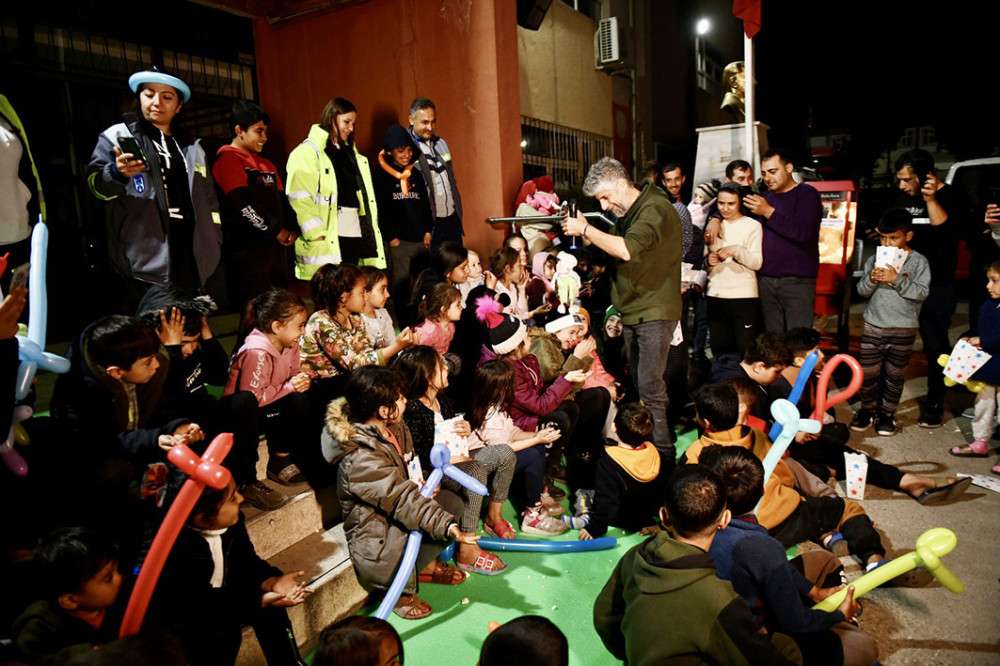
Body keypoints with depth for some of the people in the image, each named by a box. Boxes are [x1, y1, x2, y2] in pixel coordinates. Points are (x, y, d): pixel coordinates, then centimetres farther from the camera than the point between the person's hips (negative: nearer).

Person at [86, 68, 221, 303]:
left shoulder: (192, 146, 20)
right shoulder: (118, 135, 6)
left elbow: (209, 200, 22)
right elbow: (96, 182, -8)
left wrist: (215, 244, 13)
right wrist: (117, 172, -30)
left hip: (194, 265, 4)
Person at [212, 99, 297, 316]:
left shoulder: (266, 164, 21)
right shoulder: (228, 158, -5)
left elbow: (282, 200, 18)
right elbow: (243, 204, -15)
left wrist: (292, 229, 0)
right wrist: (275, 231, -11)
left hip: (276, 246, 8)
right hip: (247, 247, -8)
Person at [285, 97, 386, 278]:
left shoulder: (350, 152, 21)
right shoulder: (307, 152, -4)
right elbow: (300, 199, -13)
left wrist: (370, 231, 7)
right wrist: (316, 233, -19)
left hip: (356, 234, 7)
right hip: (327, 239, -7)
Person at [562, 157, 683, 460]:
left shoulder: (655, 208, -15)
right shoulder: (629, 213, 15)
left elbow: (626, 250, -28)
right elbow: (612, 246, 16)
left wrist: (585, 229, -18)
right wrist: (583, 231, 0)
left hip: (654, 313, -9)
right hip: (632, 311, 9)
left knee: (650, 388, -10)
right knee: (638, 383, 13)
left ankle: (664, 454, 0)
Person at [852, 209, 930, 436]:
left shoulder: (919, 261, -5)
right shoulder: (874, 259, 1)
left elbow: (922, 293, -14)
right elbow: (861, 290, 0)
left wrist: (897, 279, -24)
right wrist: (871, 279, -20)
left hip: (903, 329, -1)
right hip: (873, 326, 2)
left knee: (894, 375, 11)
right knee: (868, 372, 5)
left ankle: (887, 413, 26)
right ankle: (868, 410, 24)